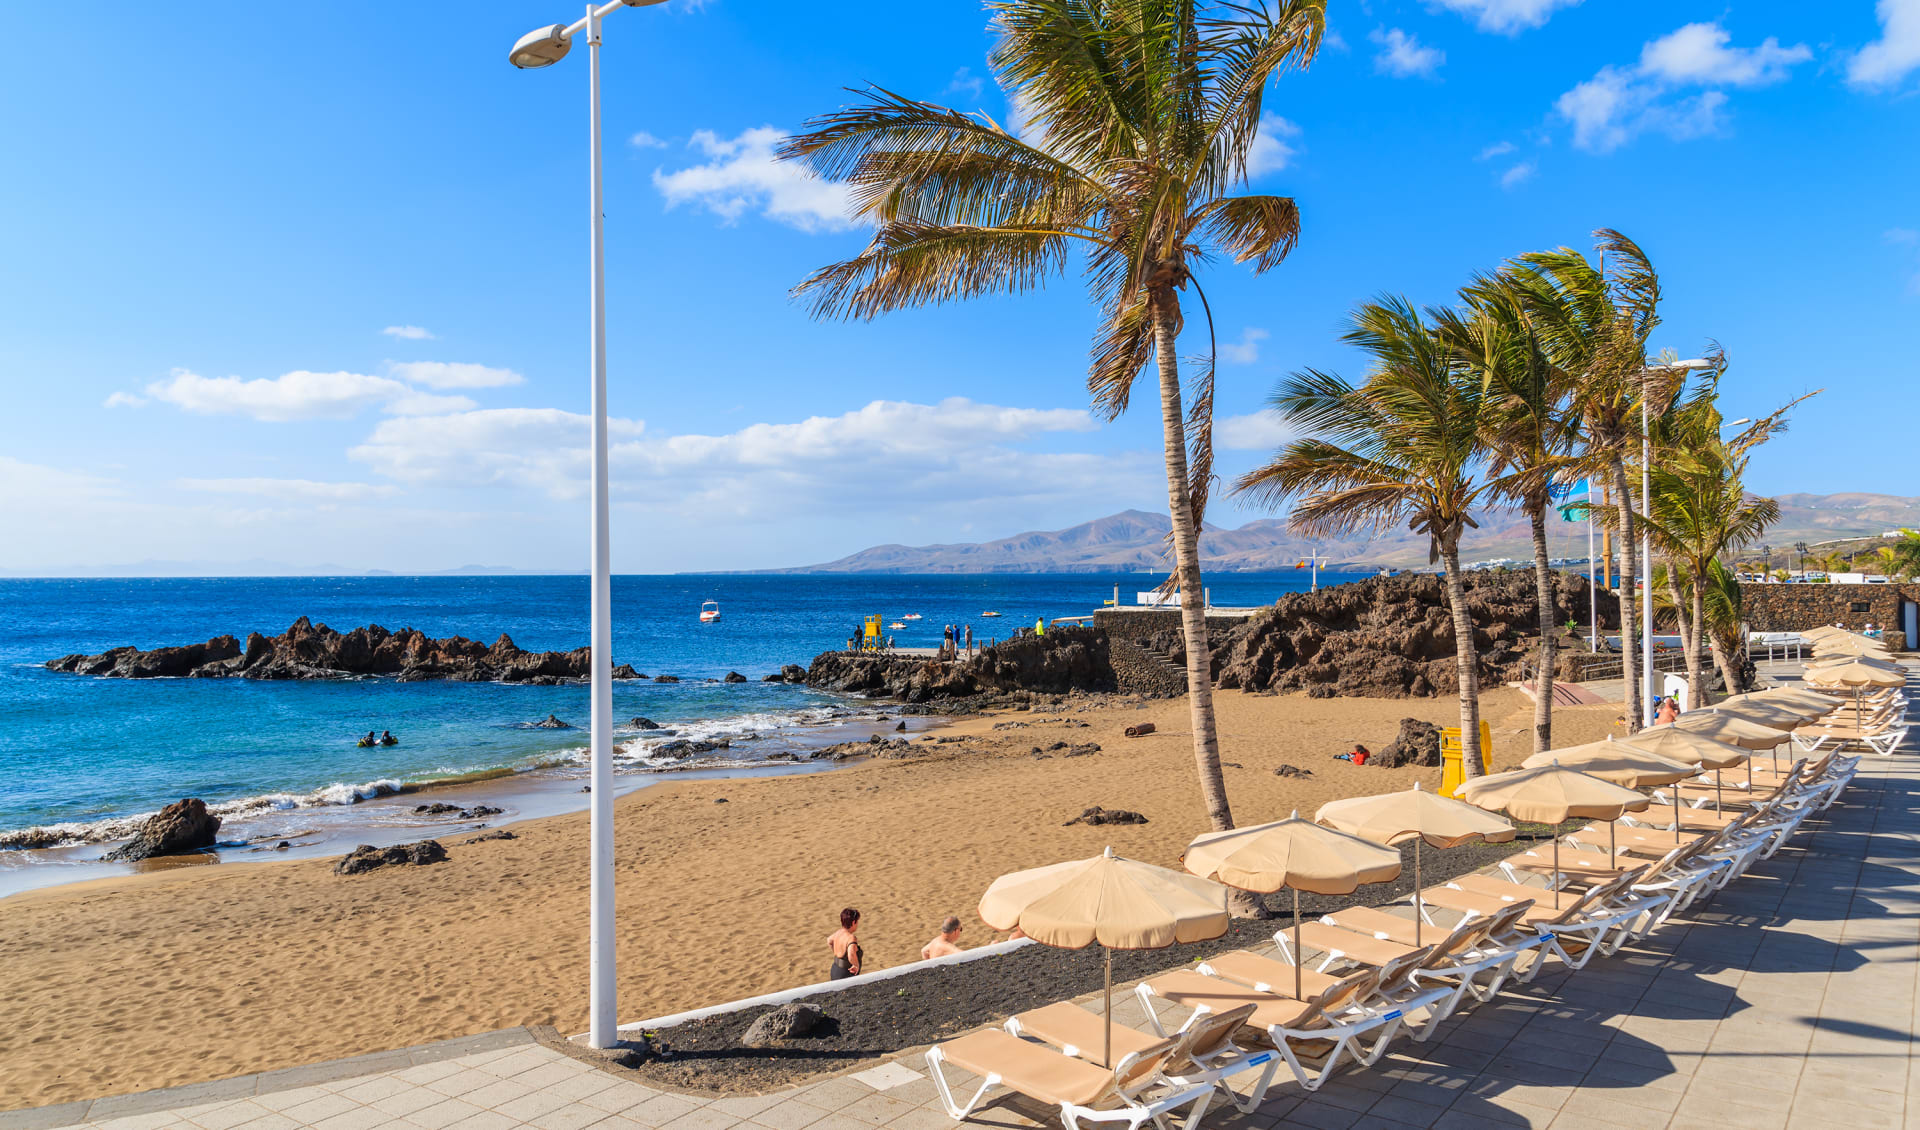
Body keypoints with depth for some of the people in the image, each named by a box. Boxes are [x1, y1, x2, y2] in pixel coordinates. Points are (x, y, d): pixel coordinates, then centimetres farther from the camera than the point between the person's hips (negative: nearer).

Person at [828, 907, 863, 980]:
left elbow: (829, 940, 24)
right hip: (845, 976, -9)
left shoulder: (839, 932, 1)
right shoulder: (851, 938, -25)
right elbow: (852, 955, -43)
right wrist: (856, 965, -24)